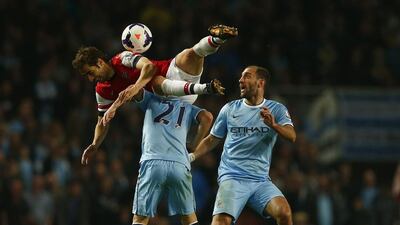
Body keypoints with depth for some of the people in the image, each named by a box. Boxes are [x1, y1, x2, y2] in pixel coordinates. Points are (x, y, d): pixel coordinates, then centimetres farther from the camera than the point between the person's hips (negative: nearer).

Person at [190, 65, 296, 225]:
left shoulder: (277, 110, 6)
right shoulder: (229, 109, 10)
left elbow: (291, 136, -10)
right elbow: (212, 140, 18)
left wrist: (274, 125, -30)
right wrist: (192, 156, 3)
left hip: (261, 180, 0)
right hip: (232, 177, 0)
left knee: (284, 212, -23)